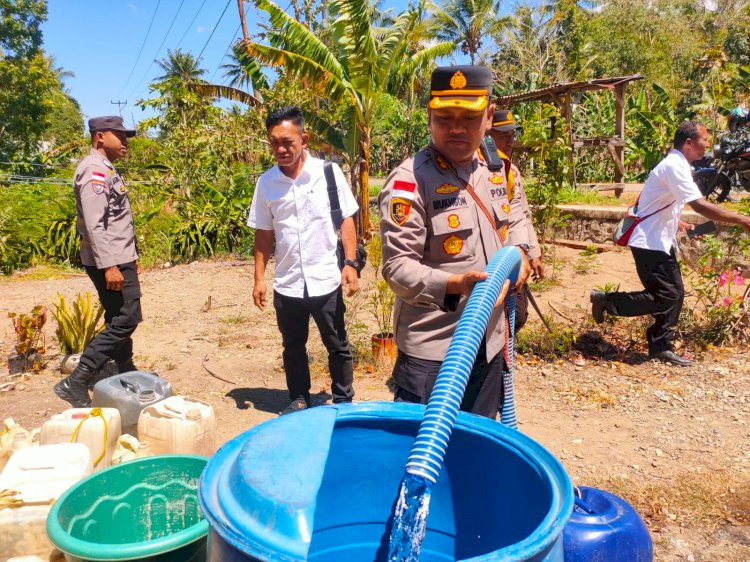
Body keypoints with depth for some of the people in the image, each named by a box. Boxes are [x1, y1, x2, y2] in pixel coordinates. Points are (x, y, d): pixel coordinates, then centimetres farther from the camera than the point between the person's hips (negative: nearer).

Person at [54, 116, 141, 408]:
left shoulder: (106, 170, 18)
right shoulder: (94, 169, -14)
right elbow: (94, 223, -23)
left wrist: (130, 257, 22)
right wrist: (109, 265, -27)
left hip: (119, 259, 10)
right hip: (109, 261, -10)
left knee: (119, 320, 16)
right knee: (125, 321, -11)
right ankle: (75, 383, -8)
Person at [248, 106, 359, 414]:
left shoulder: (328, 172, -6)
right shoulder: (266, 182, 1)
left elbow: (346, 220, -2)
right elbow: (264, 234, 7)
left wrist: (350, 263, -10)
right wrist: (259, 278, 5)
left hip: (326, 281, -2)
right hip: (286, 284, 3)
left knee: (337, 346, 11)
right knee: (293, 348, 16)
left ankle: (343, 401, 29)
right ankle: (299, 400, 35)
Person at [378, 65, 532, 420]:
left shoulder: (496, 169, 6)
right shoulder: (409, 181, -17)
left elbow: (514, 218, 24)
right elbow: (397, 266, -22)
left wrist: (518, 250, 3)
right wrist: (455, 284, -37)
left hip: (490, 343, 7)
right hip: (432, 349, -7)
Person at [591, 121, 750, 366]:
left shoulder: (676, 165, 14)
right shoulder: (674, 166, -18)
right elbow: (700, 205, -26)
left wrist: (682, 225, 19)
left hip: (661, 242, 10)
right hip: (649, 244, -10)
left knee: (674, 294, 10)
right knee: (665, 297, -9)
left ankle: (661, 346, 17)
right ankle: (607, 301, 2)